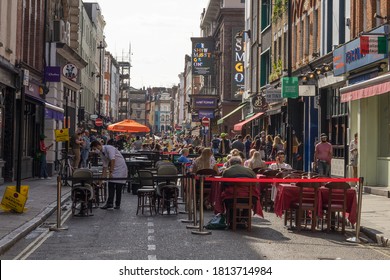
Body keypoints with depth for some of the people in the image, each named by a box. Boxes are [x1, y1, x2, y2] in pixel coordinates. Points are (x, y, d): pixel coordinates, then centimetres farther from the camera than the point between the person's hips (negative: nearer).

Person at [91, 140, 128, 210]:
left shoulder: (109, 148, -19)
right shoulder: (101, 153, 7)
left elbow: (113, 160, -28)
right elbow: (105, 166, 11)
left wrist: (111, 172, -28)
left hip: (120, 169, -8)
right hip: (113, 169, 8)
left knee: (118, 187, -4)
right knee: (110, 186, -1)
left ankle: (117, 204, 3)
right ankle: (110, 203, -1)